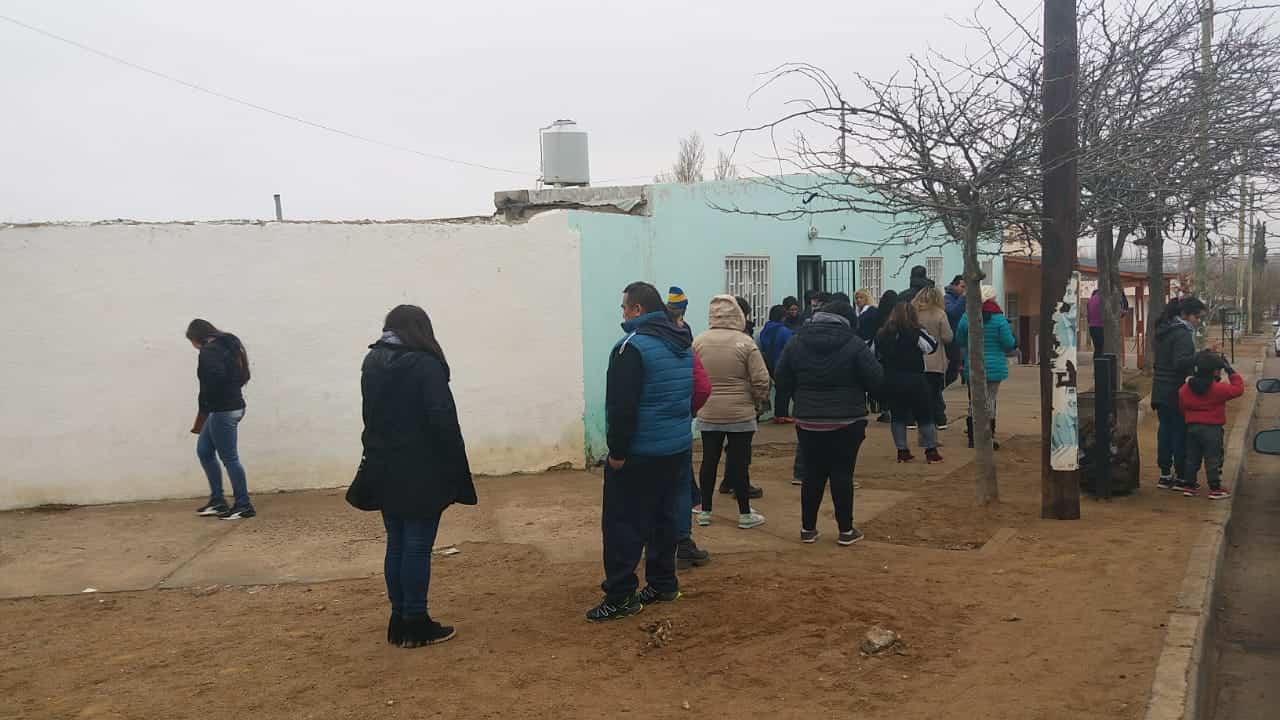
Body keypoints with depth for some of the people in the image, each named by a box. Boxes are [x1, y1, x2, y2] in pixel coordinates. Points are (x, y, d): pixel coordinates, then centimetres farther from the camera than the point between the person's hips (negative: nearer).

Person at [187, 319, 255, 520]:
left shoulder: (210, 351, -15)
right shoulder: (226, 345, 15)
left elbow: (214, 380, -28)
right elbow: (241, 376, 13)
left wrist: (203, 409, -14)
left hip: (223, 410, -10)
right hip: (231, 405, 10)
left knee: (229, 458, -1)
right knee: (203, 451, 17)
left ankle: (244, 506, 7)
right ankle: (217, 501, 22)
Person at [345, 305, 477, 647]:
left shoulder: (371, 363, 8)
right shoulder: (424, 364, -13)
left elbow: (371, 416, 10)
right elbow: (443, 421, -16)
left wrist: (377, 456, 11)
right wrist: (456, 469, -9)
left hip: (384, 470, 7)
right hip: (421, 472, -6)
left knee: (396, 544, 13)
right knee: (417, 547, 0)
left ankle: (399, 621, 19)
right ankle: (415, 624, 6)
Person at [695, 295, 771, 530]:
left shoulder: (698, 342, -4)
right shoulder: (745, 343, -12)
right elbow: (761, 380, -12)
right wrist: (756, 399, 7)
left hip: (708, 414, 3)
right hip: (740, 414, -3)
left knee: (709, 460, 11)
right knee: (739, 462, 5)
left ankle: (705, 511, 20)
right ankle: (745, 514, 14)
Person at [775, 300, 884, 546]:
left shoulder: (797, 343, 1)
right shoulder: (854, 344, -9)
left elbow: (782, 380, 5)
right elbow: (876, 379, -8)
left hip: (808, 421, 3)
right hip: (847, 422, -3)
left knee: (813, 474, 10)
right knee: (842, 474, 3)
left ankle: (808, 528, 17)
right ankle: (846, 530, 10)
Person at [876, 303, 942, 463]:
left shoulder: (882, 335, 4)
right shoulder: (916, 333, -12)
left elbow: (877, 355, 10)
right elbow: (932, 347, -5)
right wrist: (923, 331, 6)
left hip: (889, 382, 4)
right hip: (913, 380, -4)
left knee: (897, 415, 12)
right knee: (925, 416, 7)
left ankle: (902, 451, 13)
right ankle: (931, 451, 7)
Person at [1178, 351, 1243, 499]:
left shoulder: (1185, 389, 1)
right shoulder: (1218, 389, -14)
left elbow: (1182, 407, 10)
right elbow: (1238, 389, -6)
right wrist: (1231, 372, 2)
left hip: (1192, 427, 5)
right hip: (1212, 428, -5)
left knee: (1192, 458, 12)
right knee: (1213, 459, 0)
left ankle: (1190, 485, 17)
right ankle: (1215, 488, 3)